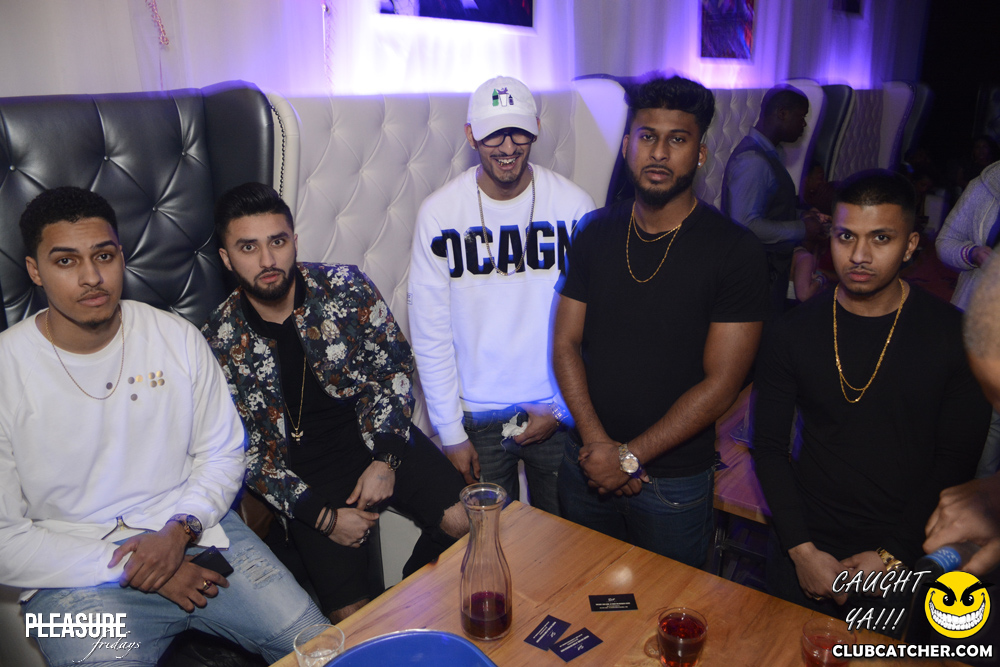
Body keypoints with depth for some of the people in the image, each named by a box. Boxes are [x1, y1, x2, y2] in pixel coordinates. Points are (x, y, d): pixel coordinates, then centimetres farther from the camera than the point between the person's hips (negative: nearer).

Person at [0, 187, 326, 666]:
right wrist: (124, 568, -14)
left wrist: (179, 531, -11)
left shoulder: (178, 337, 1)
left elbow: (222, 454, 6)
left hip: (193, 532, 3)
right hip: (79, 573, -2)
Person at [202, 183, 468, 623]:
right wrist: (322, 515, -13)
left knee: (465, 522, -15)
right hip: (306, 474, -1)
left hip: (379, 436, 1)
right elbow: (245, 452, -5)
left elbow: (394, 370, -3)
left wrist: (385, 460, -13)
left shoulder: (345, 286, -7)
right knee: (351, 612, -11)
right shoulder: (219, 343, -8)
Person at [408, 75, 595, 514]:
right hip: (477, 416, 0)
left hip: (559, 414, 1)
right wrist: (450, 432, -5)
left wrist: (563, 407, -5)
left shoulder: (573, 205, -7)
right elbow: (430, 333, -5)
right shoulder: (438, 212, -8)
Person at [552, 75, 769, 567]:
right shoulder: (595, 232, -1)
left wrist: (630, 456, -16)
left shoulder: (736, 252, -13)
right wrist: (598, 442, -13)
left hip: (675, 482, -3)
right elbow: (566, 343, -1)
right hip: (587, 467, 4)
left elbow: (720, 384, -15)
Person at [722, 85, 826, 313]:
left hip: (772, 267, 10)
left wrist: (800, 216, 10)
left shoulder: (764, 153, 14)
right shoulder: (753, 160, -19)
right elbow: (746, 224, -26)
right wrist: (801, 230, -17)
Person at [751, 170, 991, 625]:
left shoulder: (955, 336, -9)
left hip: (902, 558, -1)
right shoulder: (793, 332, -7)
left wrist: (894, 554, -10)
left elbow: (956, 460, -5)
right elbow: (769, 446, -3)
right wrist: (802, 549, -9)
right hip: (804, 549, 1)